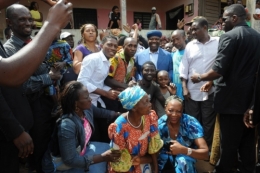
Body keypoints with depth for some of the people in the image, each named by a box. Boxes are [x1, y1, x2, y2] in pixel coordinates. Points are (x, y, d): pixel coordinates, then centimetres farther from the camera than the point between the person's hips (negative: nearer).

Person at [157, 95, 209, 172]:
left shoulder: (191, 123, -20)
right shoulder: (159, 124, -15)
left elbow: (205, 153, -25)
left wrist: (183, 150, -39)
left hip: (185, 163, -2)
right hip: (164, 163, 2)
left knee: (182, 160, -34)